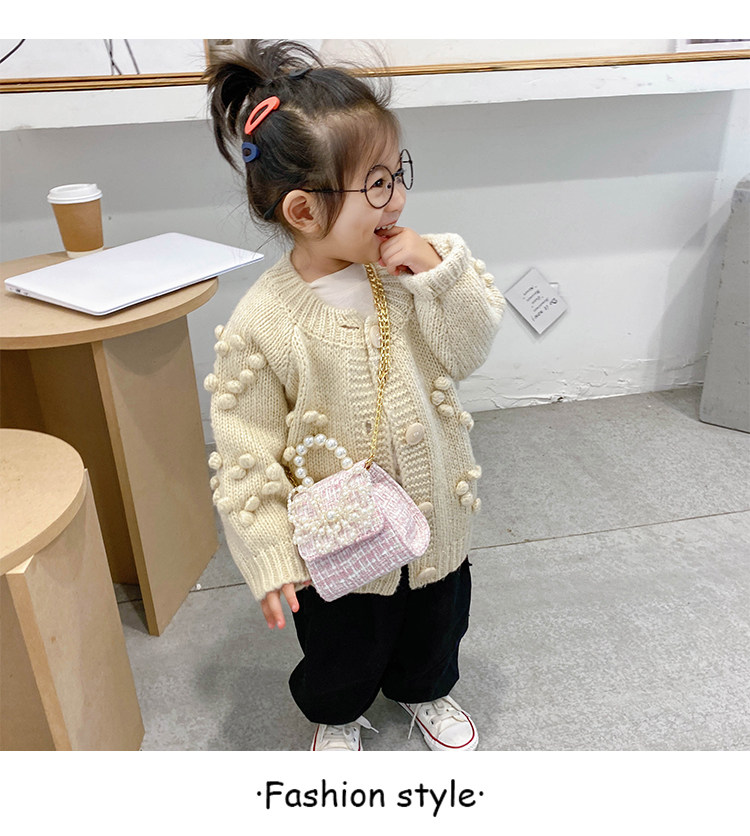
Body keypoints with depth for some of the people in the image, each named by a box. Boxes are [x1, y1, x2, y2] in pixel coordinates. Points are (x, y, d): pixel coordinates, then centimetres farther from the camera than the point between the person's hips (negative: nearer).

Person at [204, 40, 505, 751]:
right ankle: (336, 716, 56)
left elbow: (466, 352, -10)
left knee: (435, 622, 28)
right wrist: (269, 560, -14)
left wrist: (440, 269, -24)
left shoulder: (410, 267, -12)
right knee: (341, 649, 22)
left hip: (435, 513, 4)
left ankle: (426, 692, 61)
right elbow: (247, 455, -17)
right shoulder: (262, 322, -24)